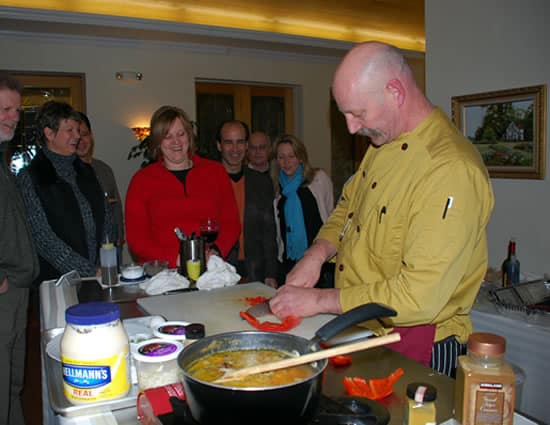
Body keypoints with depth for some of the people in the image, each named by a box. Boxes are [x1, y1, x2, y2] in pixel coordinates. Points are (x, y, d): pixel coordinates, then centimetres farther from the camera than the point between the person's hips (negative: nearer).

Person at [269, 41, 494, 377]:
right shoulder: (382, 144, 3)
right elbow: (348, 207, 17)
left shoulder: (452, 171, -27)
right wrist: (318, 252, -3)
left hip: (414, 346, -7)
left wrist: (320, 300, -21)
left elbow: (419, 297, -28)